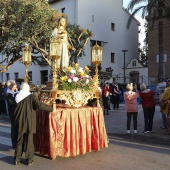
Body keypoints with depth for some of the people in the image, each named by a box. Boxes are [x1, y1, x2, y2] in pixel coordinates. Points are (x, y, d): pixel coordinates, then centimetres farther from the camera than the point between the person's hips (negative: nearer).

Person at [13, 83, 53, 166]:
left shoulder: (17, 97, 1)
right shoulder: (31, 96, -10)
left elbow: (14, 111, 11)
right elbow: (39, 105, -21)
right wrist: (51, 108, -13)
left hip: (19, 123, 3)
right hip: (29, 123, -3)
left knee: (19, 141, 15)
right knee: (29, 141, 8)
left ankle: (17, 159, 21)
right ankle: (29, 159, 14)